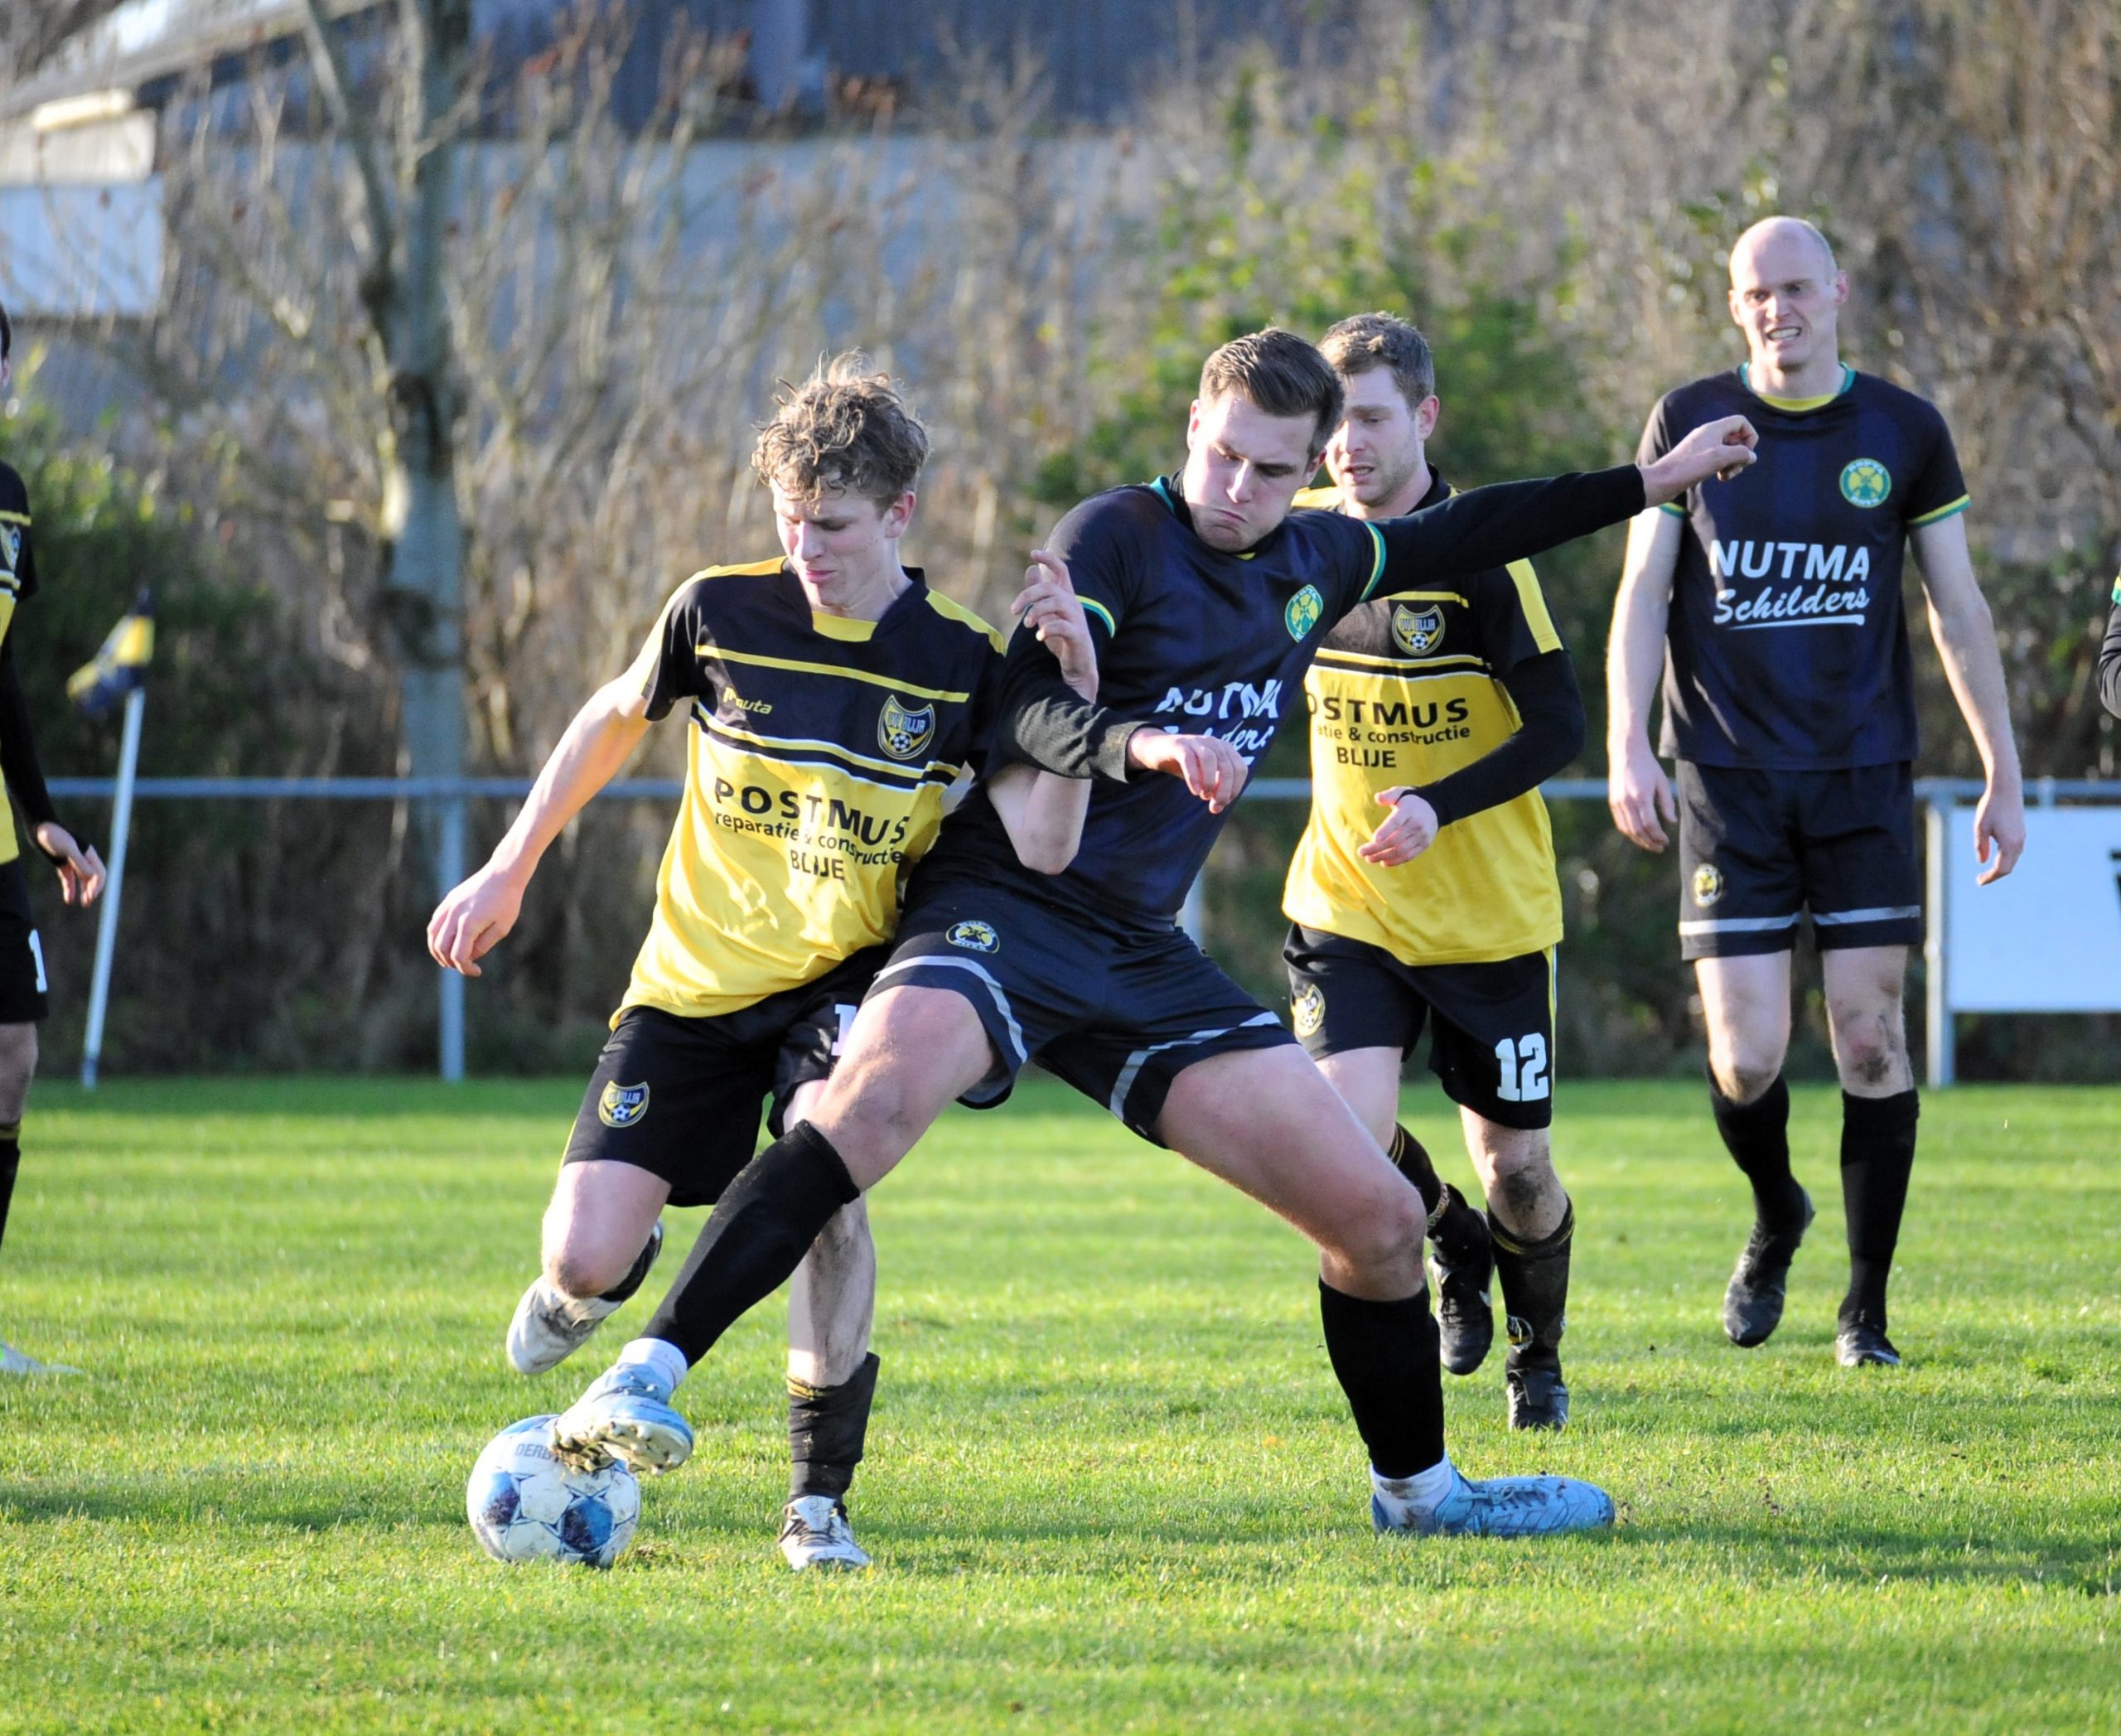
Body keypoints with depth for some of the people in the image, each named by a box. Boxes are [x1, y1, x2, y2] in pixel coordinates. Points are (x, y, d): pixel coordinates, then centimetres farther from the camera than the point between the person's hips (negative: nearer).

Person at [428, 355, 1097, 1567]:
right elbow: (617, 720, 14)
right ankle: (597, 1280, 33)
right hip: (691, 982, 1)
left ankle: (821, 1499, -18)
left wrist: (1078, 689, -27)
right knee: (585, 1260, -11)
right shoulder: (723, 613, -6)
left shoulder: (961, 663, -7)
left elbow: (1043, 845, -15)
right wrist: (508, 872, 16)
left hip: (841, 980, -1)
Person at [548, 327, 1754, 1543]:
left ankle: (1419, 1488, 27)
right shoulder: (1119, 538, -7)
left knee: (1381, 1221, 4)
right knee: (874, 1094, -37)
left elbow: (1450, 538, 34)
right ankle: (644, 1381, -41)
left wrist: (1648, 486, 38)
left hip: (1143, 953, 7)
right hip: (1008, 906, -7)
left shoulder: (1314, 562, 14)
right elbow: (1029, 713, -20)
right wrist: (1144, 743, -40)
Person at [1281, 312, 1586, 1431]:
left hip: (1490, 912, -3)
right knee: (1349, 1130, -17)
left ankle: (1537, 1352, 34)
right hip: (1346, 905, 3)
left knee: (1514, 1166, 4)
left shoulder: (1479, 551, -14)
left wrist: (1437, 805, -25)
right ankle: (1454, 1250, 17)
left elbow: (1559, 728, -14)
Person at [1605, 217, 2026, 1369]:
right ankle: (1774, 1220, 25)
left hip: (1863, 776, 1)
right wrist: (1627, 746, -9)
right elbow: (1643, 595, 3)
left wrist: (2002, 774, 7)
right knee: (1745, 1060, -7)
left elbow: (1959, 612, 9)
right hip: (1728, 779, 0)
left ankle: (1866, 1308, 8)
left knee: (1871, 1041, -4)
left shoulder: (1904, 432, 4)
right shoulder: (1689, 423, 3)